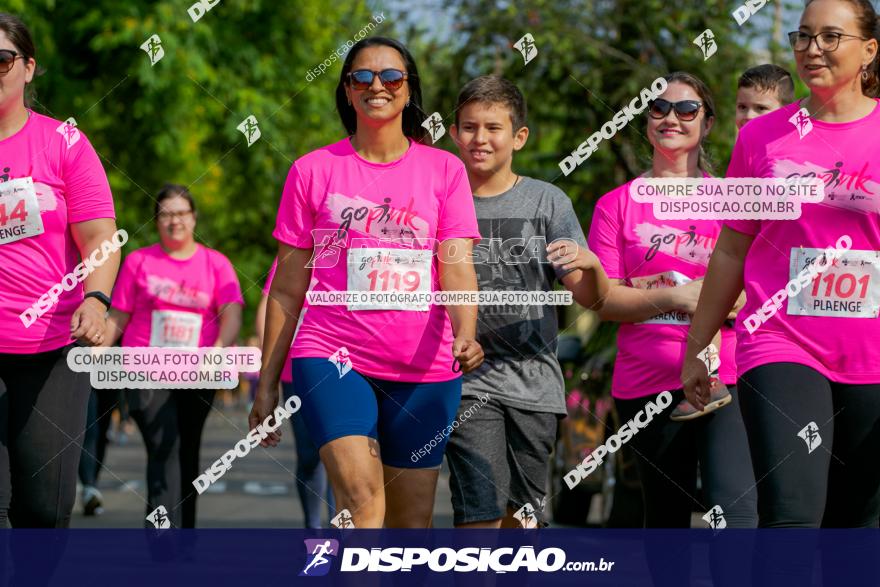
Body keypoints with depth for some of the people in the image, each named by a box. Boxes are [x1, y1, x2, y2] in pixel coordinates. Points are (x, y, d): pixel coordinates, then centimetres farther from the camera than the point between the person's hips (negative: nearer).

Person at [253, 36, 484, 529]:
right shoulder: (314, 170, 7)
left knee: (413, 522, 4)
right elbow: (287, 290, 9)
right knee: (361, 494, -24)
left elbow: (458, 267, -2)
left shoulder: (444, 170, 9)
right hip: (333, 356, -2)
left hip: (425, 368, 2)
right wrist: (268, 383, 6)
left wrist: (465, 336, -22)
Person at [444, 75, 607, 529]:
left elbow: (589, 297, 1)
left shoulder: (548, 202, 5)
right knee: (482, 513, -13)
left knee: (520, 517, 7)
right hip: (468, 380, -2)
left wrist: (590, 266, -21)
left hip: (535, 384, 2)